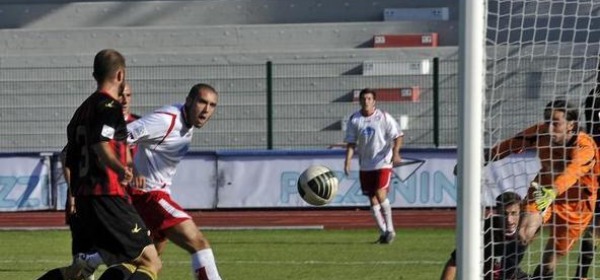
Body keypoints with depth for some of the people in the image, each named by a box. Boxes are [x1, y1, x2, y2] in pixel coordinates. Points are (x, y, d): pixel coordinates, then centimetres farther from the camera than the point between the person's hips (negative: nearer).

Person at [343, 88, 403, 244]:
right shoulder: (354, 119, 2)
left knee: (381, 195, -17)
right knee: (372, 200, 6)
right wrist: (348, 162, -8)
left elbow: (397, 136, -4)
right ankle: (383, 232, 18)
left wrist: (395, 153, -21)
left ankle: (390, 229, -3)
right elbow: (351, 143, 4)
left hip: (383, 163, -4)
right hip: (365, 165, 4)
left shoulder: (384, 117, -5)